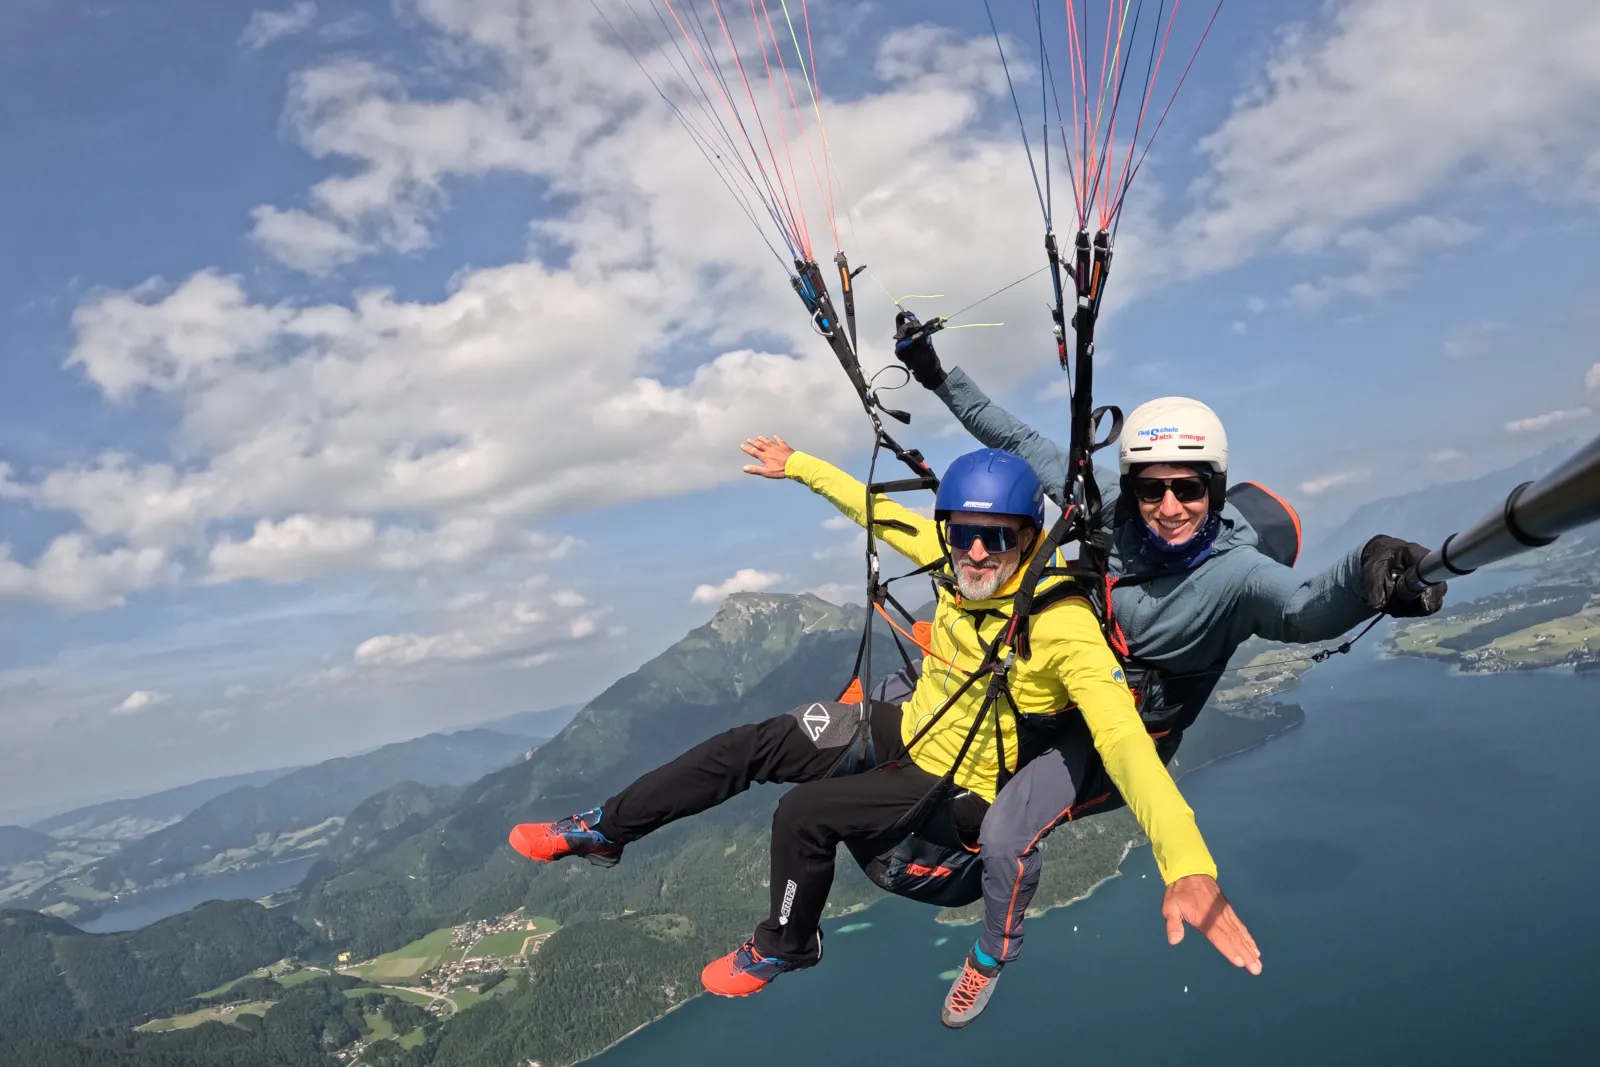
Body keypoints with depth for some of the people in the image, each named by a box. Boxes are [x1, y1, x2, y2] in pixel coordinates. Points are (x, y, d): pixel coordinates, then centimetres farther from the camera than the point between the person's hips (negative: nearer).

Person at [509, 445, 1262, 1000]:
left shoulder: (1063, 626, -32)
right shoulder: (959, 558, -12)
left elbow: (1123, 741, -43)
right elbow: (884, 512, 6)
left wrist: (1187, 866, -57)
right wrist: (800, 467, 16)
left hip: (962, 789, -6)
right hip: (906, 729, 7)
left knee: (805, 814, -21)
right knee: (748, 747, -2)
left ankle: (785, 947, 11)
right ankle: (603, 831, 15)